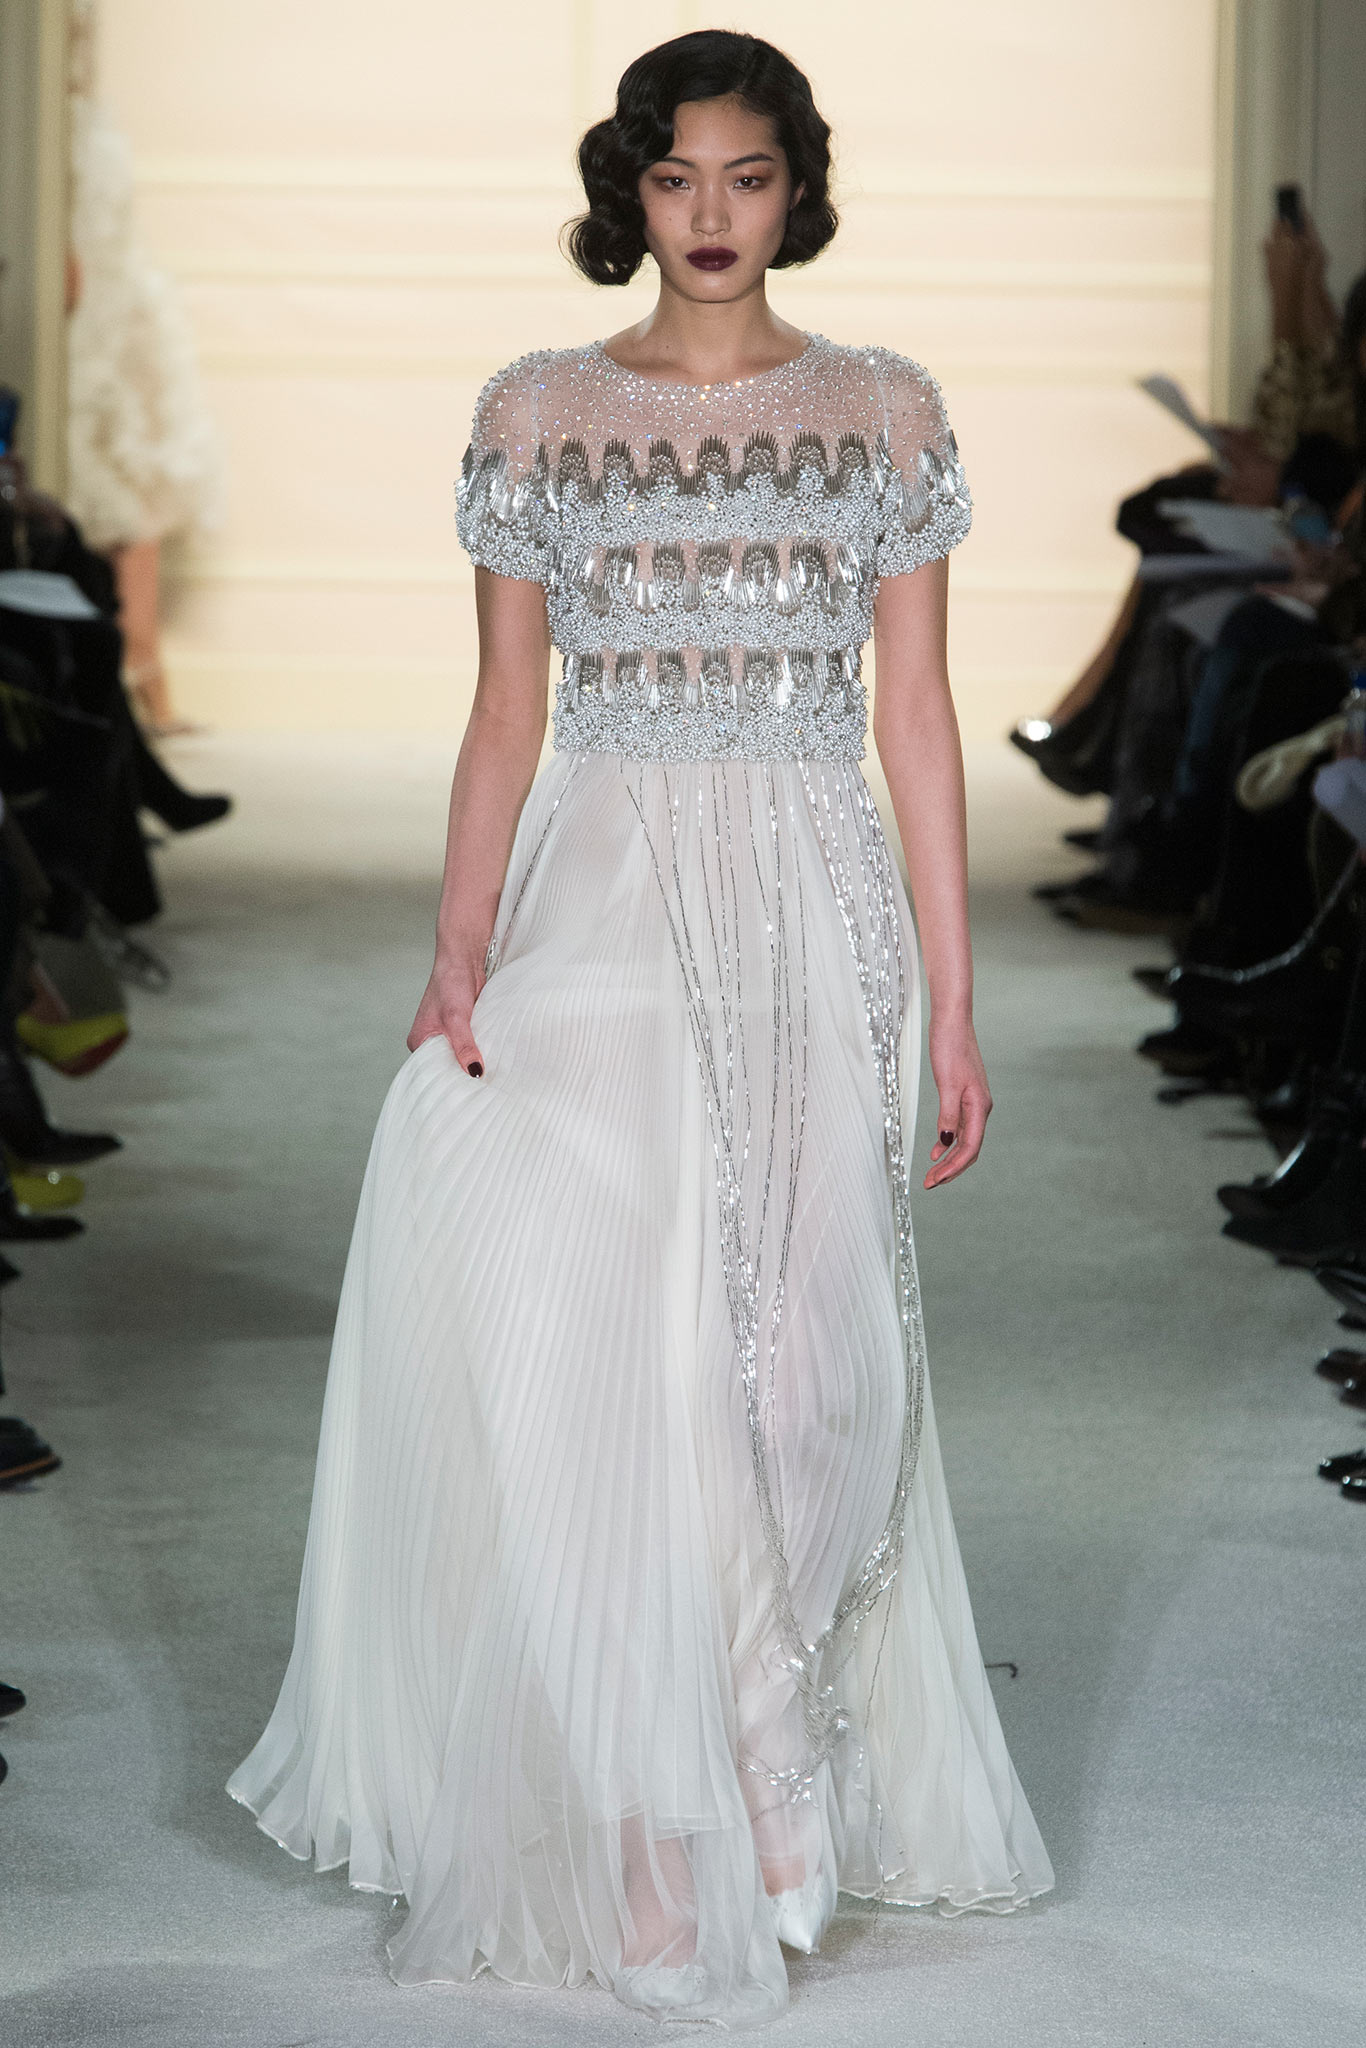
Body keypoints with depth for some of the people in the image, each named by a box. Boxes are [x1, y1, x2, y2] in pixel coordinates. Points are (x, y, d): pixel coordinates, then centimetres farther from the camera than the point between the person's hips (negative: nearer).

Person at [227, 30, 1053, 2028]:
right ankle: (658, 1830, -1)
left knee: (783, 1351, 0)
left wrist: (952, 1006, 2)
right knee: (599, 1338, -11)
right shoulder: (539, 412, 6)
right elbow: (506, 717, 5)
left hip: (809, 926, 1)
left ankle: (727, 1808, 13)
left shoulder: (884, 412, 6)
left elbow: (916, 717, 5)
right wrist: (459, 962, -7)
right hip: (600, 912, 0)